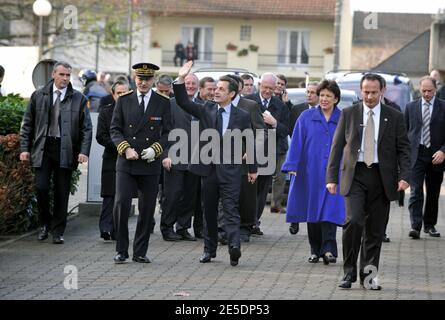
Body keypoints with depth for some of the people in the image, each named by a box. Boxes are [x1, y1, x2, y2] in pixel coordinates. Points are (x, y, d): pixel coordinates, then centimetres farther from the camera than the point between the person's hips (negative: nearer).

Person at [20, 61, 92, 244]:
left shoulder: (79, 99, 5)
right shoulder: (38, 96, 7)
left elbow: (86, 128, 4)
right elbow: (27, 124, 11)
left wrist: (84, 151, -7)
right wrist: (25, 148, 3)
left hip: (66, 151, 0)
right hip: (43, 148, 0)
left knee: (62, 193, 2)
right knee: (41, 188, -8)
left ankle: (58, 231, 13)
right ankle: (45, 224, 15)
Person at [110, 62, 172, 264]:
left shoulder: (163, 103, 5)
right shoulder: (123, 100, 6)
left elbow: (167, 132, 5)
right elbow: (115, 129, 5)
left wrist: (155, 149, -12)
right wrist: (126, 148, -11)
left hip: (150, 164, 1)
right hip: (126, 163, -1)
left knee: (147, 209, 4)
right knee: (121, 204, -12)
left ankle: (140, 252, 14)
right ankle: (121, 250, -1)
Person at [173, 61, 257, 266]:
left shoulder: (242, 116, 2)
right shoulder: (206, 110, 7)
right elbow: (183, 102, -3)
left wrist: (253, 169, 10)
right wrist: (181, 80, -17)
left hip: (230, 170, -3)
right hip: (208, 167, 3)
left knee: (231, 209, -13)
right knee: (209, 210, 10)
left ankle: (234, 246, -26)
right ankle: (209, 249, 18)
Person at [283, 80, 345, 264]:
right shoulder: (306, 117, 4)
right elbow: (296, 142, 2)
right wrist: (292, 166, -5)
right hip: (311, 172, 2)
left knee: (330, 210, -12)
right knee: (313, 210, 7)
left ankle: (328, 249, -18)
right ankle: (315, 250, 16)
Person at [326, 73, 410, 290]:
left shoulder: (394, 117, 6)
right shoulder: (348, 114, 5)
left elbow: (403, 149, 5)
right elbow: (337, 146, 6)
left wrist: (404, 176, -9)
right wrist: (331, 177, -1)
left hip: (381, 177, 1)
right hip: (355, 175, -1)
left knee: (375, 229, 4)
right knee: (353, 221, -16)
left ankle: (368, 275, 15)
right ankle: (349, 272, -5)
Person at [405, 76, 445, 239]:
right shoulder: (411, 107, 8)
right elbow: (404, 132, 11)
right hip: (416, 154, 0)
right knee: (416, 192, -11)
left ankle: (430, 225, 22)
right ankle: (415, 226, -16)